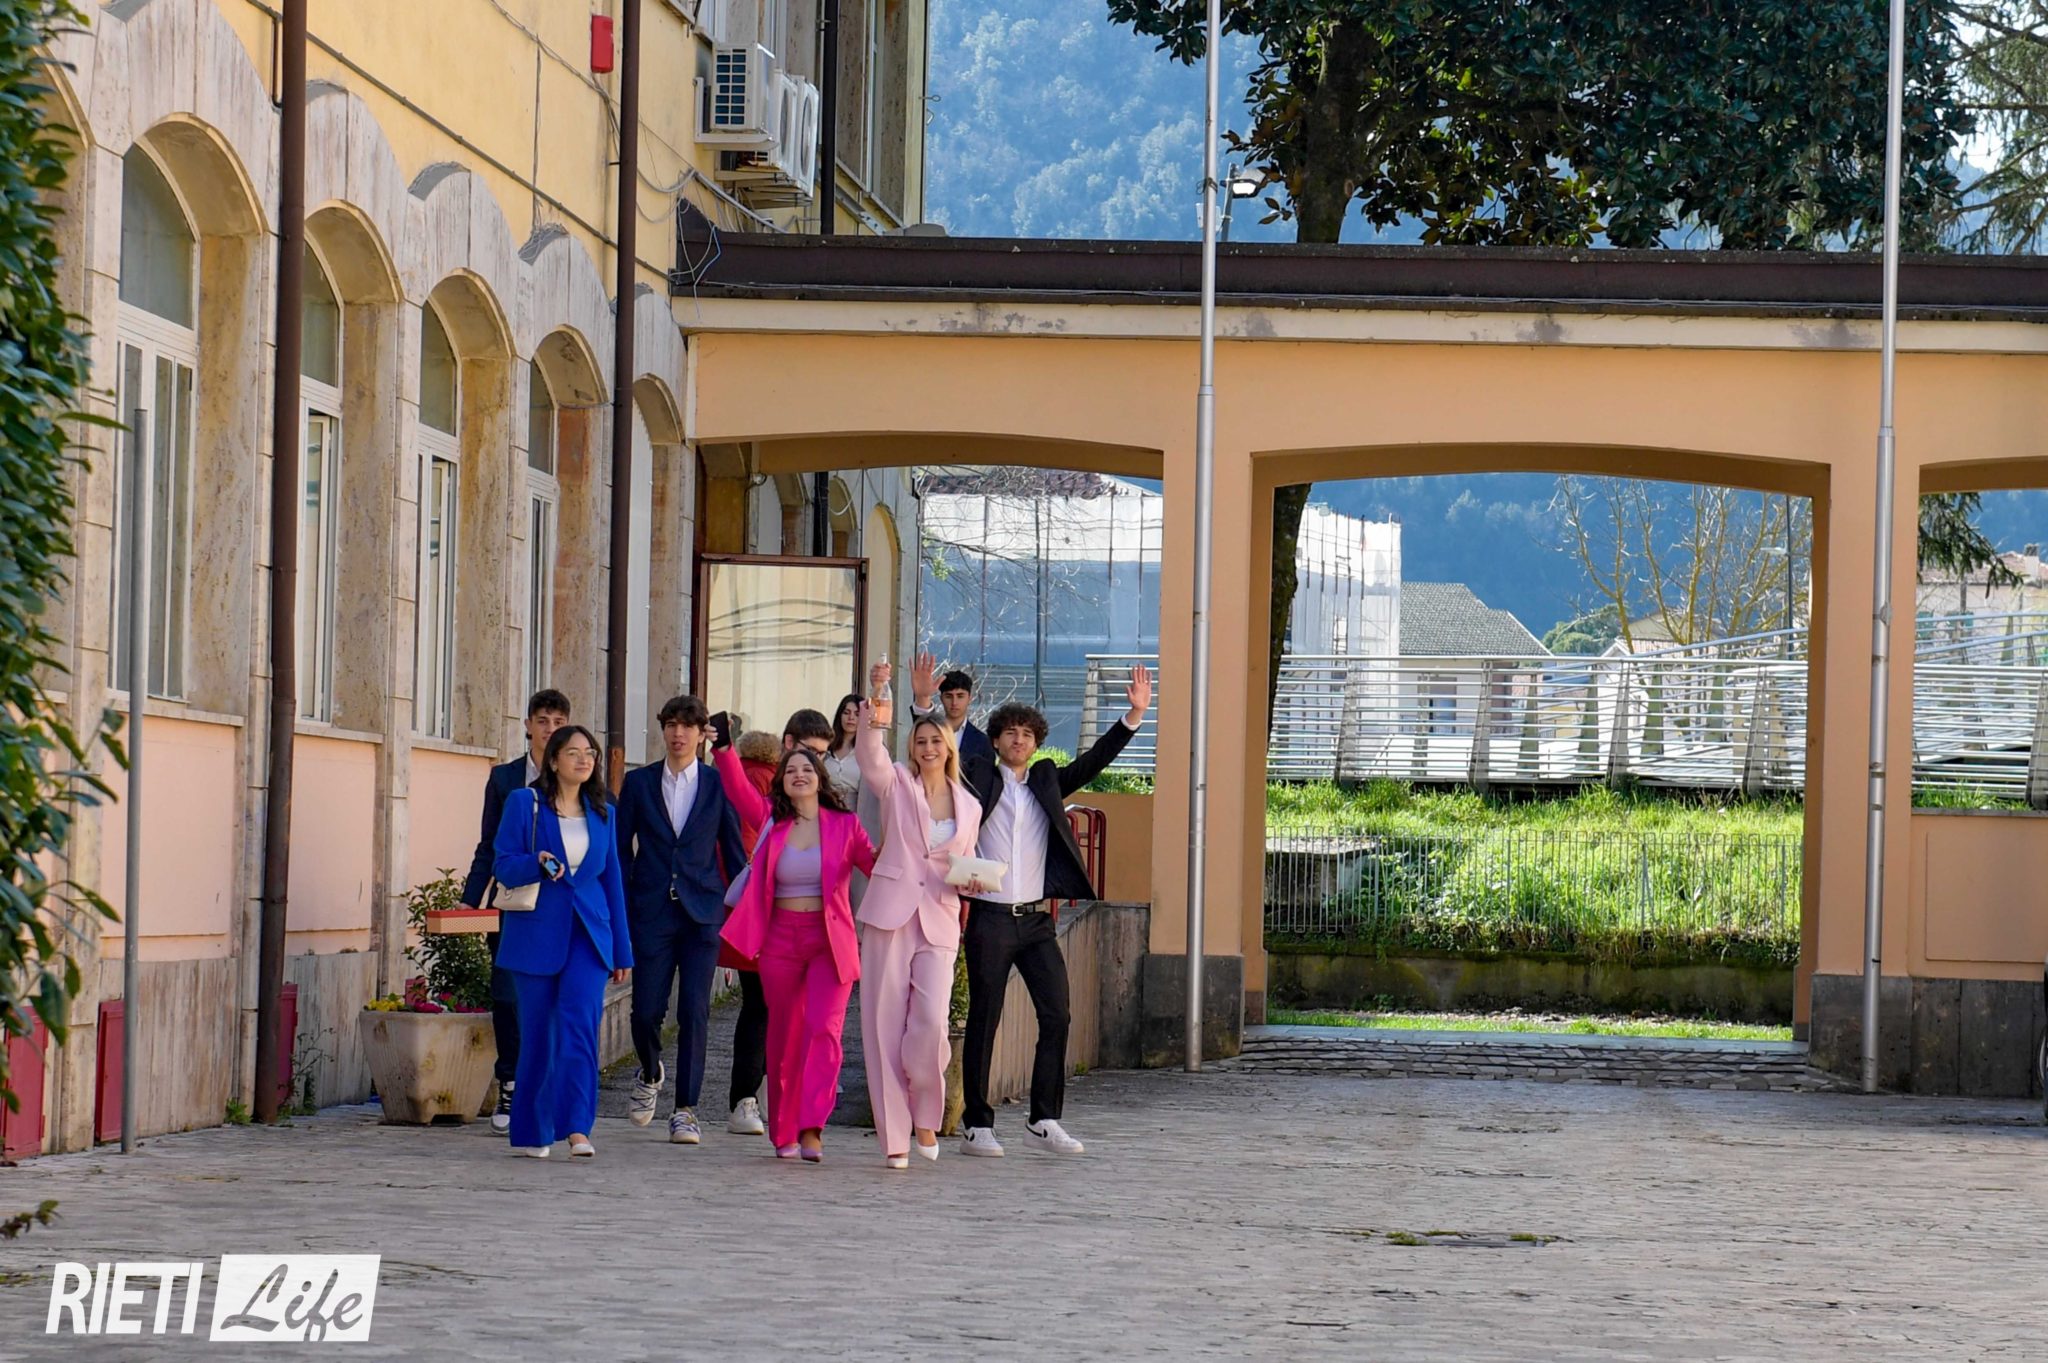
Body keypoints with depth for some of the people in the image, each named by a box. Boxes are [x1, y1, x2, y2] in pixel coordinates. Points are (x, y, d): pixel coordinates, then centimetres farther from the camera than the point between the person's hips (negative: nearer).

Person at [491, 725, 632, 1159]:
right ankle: (530, 1133, 14)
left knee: (579, 1021, -16)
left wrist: (622, 948, 14)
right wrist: (537, 863, -22)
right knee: (537, 1031, 2)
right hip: (536, 933, -2)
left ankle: (576, 1127, -24)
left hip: (587, 934, 2)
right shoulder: (524, 803, 2)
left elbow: (612, 878, 16)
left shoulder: (602, 811, 12)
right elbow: (502, 866, 0)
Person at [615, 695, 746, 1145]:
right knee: (646, 1010, -2)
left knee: (695, 1012, -5)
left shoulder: (718, 786, 6)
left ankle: (685, 1111, 1)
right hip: (651, 912, 1)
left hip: (702, 912, -1)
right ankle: (651, 1074, 30)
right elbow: (621, 850, 10)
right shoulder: (638, 782, 8)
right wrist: (619, 914, 4)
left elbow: (734, 851, 9)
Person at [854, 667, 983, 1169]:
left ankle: (925, 1116, 8)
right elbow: (869, 752, -14)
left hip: (939, 922, 1)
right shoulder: (896, 784, 6)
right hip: (889, 915, -1)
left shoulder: (969, 806, 15)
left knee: (931, 1022, -15)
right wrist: (875, 699, -28)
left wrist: (971, 882, 1)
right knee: (884, 1024, -4)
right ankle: (895, 1136, 2)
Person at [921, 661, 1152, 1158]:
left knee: (1057, 1016, -3)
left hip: (1036, 919, 4)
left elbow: (1095, 760, 9)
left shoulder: (1048, 781, 13)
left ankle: (1044, 1120, 4)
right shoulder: (977, 778, 5)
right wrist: (923, 705, -15)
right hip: (989, 920, -3)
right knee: (983, 1021, 0)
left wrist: (1135, 715, 0)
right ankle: (978, 1126, 5)